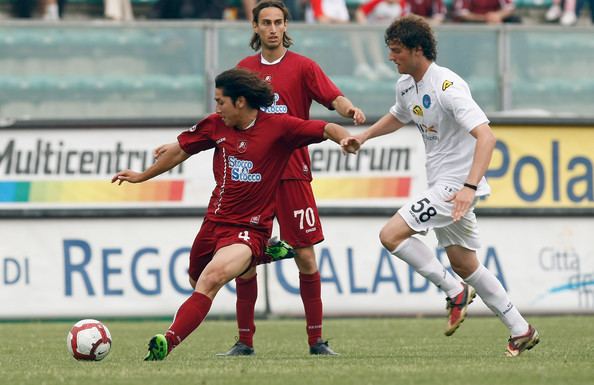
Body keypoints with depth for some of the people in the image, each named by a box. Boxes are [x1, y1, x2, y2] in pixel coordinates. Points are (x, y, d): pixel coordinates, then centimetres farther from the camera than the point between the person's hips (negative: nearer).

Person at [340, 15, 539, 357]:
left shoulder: (447, 87, -22)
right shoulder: (406, 85, 6)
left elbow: (486, 136, -31)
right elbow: (399, 117, 32)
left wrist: (469, 187, -41)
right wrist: (365, 136, 19)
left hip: (457, 186, -9)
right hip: (443, 186, 9)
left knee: (391, 235, -17)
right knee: (464, 265, 13)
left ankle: (455, 291, -5)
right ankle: (521, 331, 21)